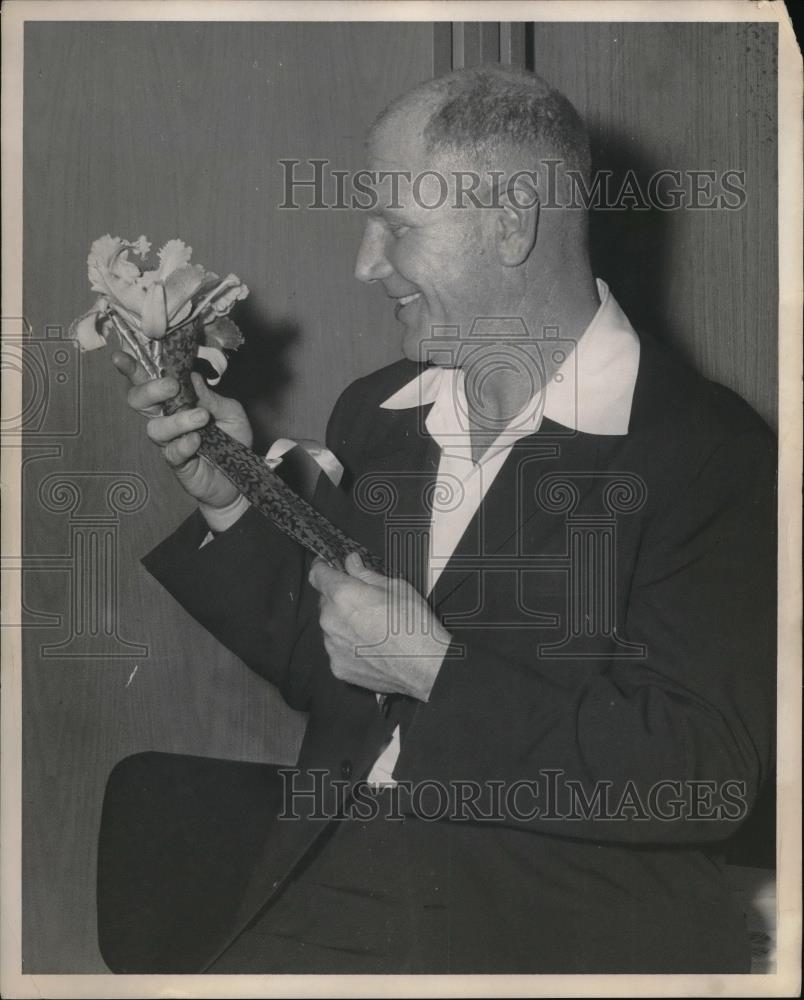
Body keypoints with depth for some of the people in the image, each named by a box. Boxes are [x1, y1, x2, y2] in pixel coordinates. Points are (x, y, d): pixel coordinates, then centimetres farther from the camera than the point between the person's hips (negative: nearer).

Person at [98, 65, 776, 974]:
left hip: (561, 900, -6)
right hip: (333, 864, 7)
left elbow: (703, 782, -14)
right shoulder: (372, 415, 11)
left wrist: (434, 669, -15)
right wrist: (233, 507, 4)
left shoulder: (710, 453, -9)